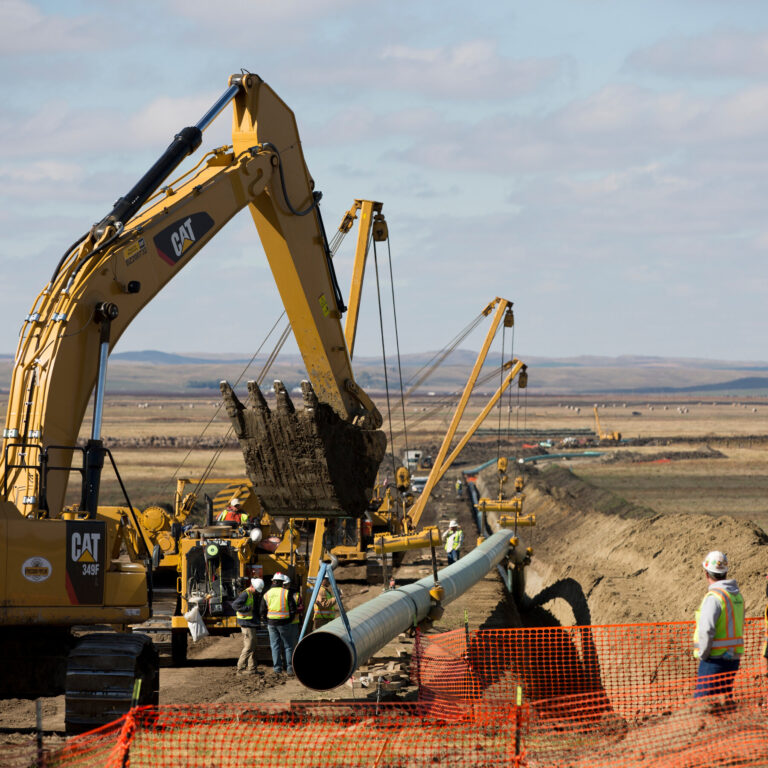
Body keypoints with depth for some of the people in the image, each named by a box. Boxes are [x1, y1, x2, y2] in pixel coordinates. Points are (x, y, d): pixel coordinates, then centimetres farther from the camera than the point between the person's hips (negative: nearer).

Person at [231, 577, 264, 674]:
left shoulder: (254, 595, 16)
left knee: (253, 647, 11)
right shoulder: (245, 594, -14)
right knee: (249, 646, -10)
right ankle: (241, 667, -7)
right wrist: (248, 608, -25)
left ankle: (252, 668, 14)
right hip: (246, 623, -10)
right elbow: (235, 605, -23)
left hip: (252, 624, 10)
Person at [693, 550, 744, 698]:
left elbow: (706, 630, -25)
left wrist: (702, 655, -11)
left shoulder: (714, 597, -17)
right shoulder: (737, 595, 10)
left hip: (715, 660, -8)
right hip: (733, 659, 8)